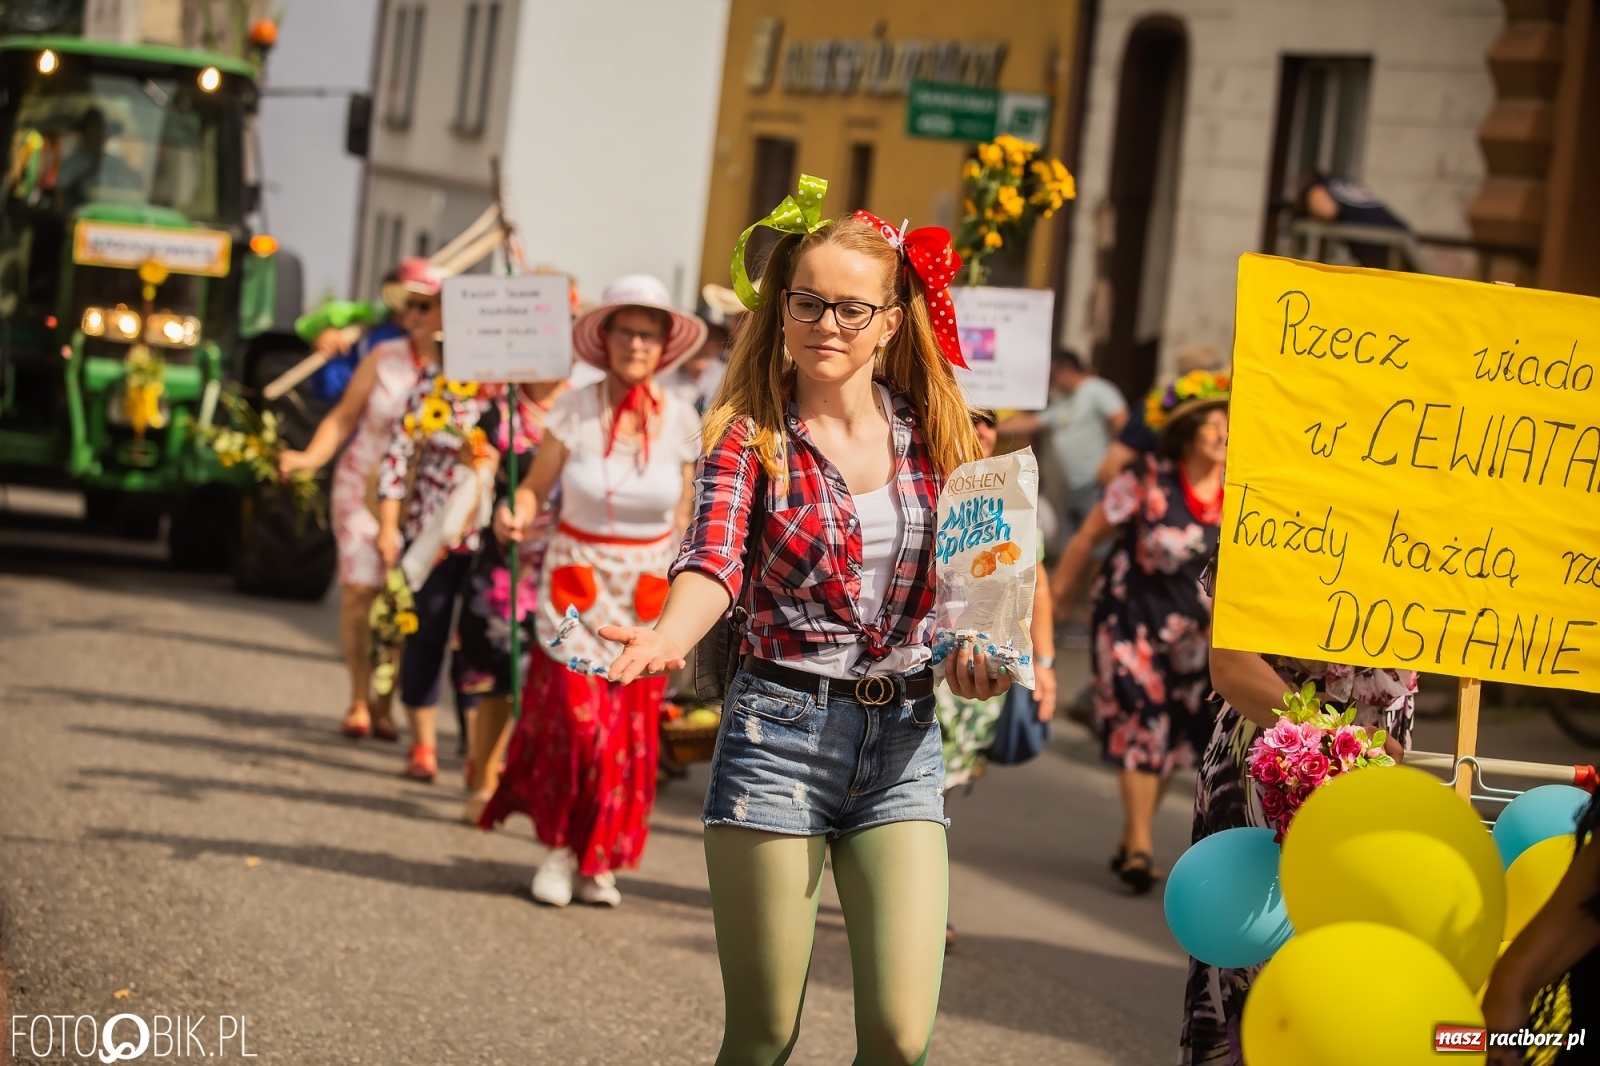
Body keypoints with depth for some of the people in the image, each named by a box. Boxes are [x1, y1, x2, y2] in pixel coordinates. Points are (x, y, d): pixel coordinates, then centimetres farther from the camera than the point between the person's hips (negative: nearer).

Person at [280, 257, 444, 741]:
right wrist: (312, 456, -13)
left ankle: (385, 704, 12)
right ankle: (359, 698, 8)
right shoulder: (383, 359, -1)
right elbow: (344, 416, 1)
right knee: (359, 589, -4)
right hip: (364, 484, 1)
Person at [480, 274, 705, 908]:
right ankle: (560, 849, 6)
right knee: (575, 719, -12)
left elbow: (681, 517, 6)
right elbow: (536, 487, -4)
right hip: (576, 582, -2)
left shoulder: (680, 421, -2)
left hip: (646, 592, 2)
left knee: (630, 731, 2)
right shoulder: (574, 411, -8)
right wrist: (518, 517, -26)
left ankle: (601, 860, 16)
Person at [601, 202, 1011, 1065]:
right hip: (779, 731, -2)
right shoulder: (749, 435, -2)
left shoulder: (930, 438, 7)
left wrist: (972, 659, -5)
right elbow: (712, 561, -18)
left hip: (904, 741, 3)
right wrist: (668, 639, -39)